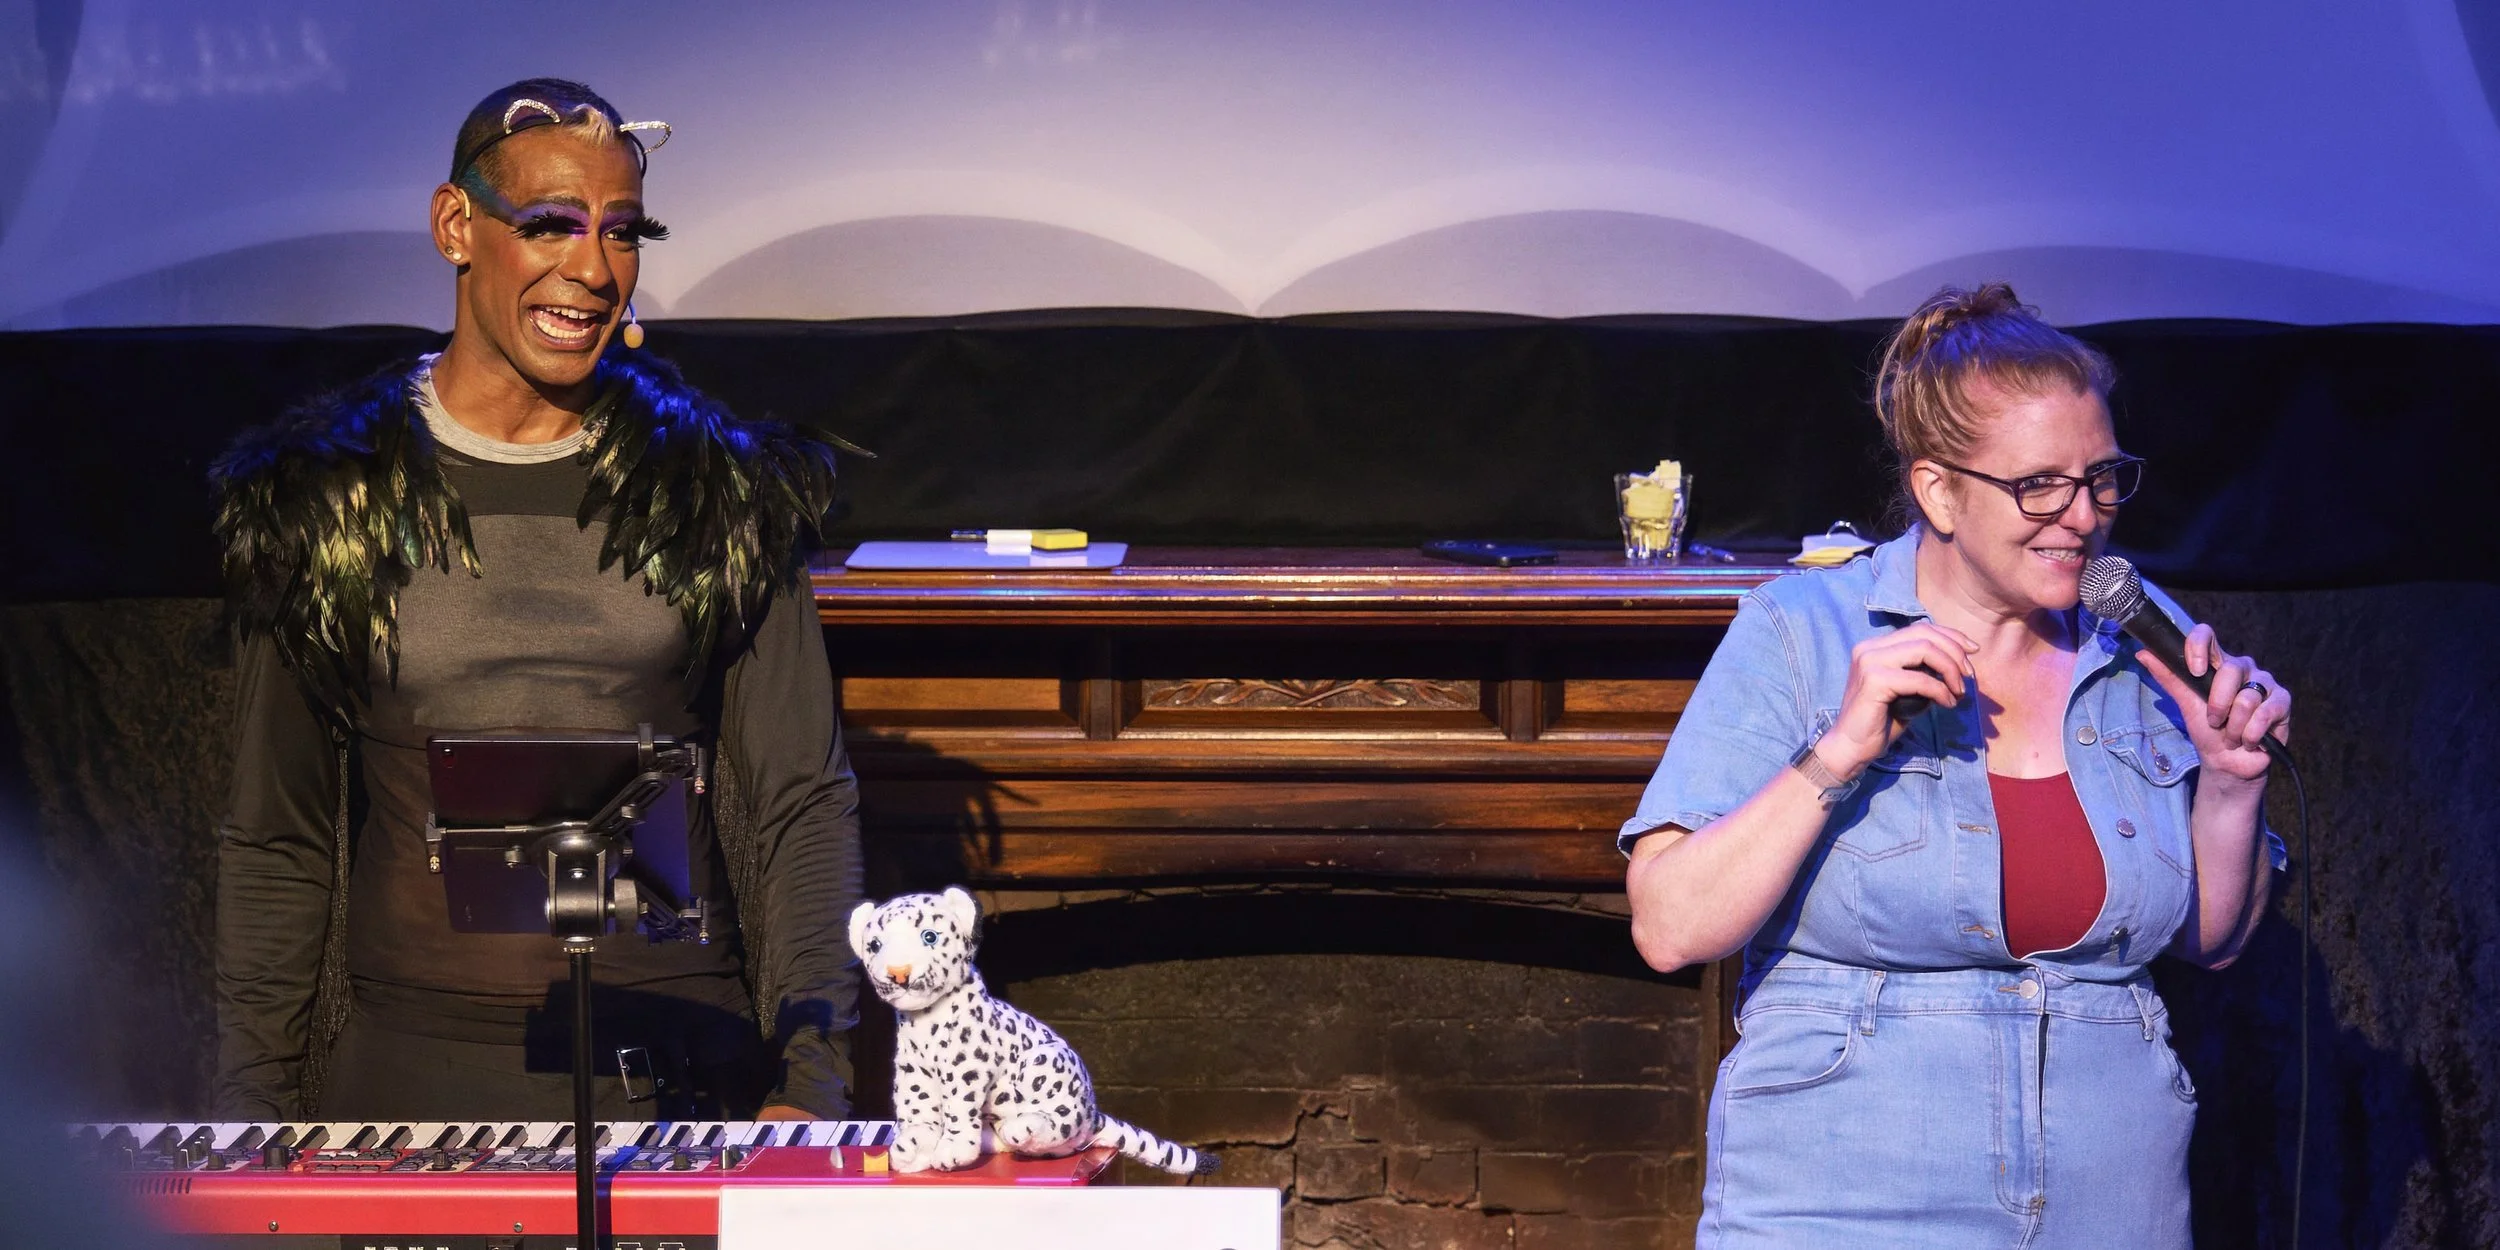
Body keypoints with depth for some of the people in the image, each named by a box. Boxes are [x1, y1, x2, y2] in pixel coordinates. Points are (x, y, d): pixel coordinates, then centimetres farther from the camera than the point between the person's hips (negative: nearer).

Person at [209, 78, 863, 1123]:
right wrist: (253, 1120, 3)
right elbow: (276, 842, 10)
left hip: (678, 1071, 0)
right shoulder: (321, 502, 7)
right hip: (405, 1074, 0)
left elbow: (801, 808, 7)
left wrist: (811, 1080, -4)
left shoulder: (725, 493, 7)